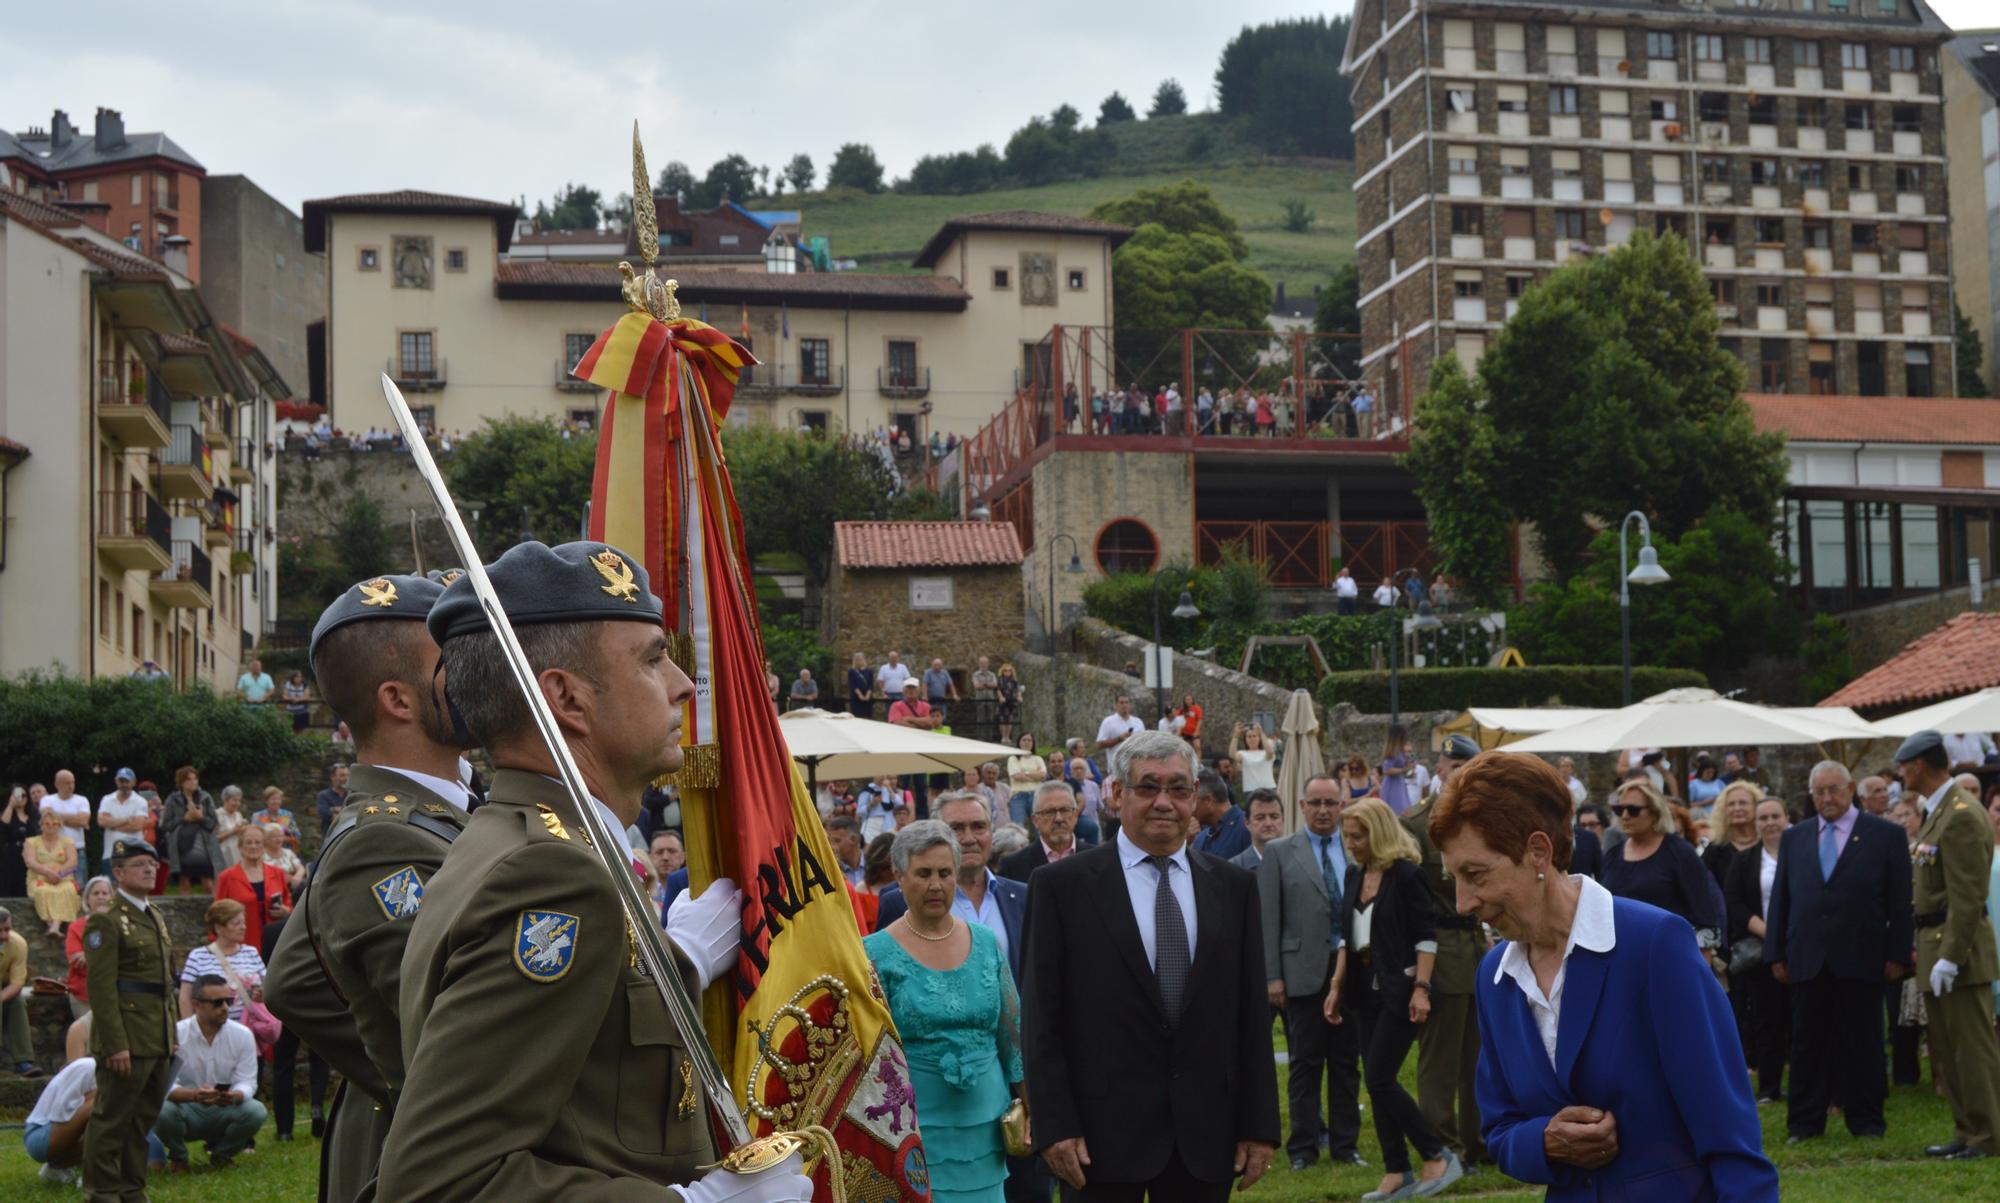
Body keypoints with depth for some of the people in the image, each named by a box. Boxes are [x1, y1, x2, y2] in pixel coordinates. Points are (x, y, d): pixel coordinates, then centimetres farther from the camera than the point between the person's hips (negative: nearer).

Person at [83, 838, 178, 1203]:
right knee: (112, 1119, -3)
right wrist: (115, 1045, -21)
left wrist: (171, 1035, 18)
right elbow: (101, 988, -16)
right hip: (127, 1041, -8)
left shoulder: (156, 919, 17)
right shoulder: (106, 921, -10)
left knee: (145, 1117, 13)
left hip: (157, 1042, 8)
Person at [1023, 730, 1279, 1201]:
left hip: (1205, 1135, 3)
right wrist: (1054, 1126, -10)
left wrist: (1259, 1125, 3)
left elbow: (1252, 1015, 8)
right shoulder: (1063, 885, -2)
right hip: (1102, 1132, -3)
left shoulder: (1233, 887, 8)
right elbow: (1042, 1019, -4)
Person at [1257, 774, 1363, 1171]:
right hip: (1304, 971, -2)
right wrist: (1272, 975, -7)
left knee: (1346, 1061, 8)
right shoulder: (1279, 852, 1)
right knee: (1305, 1062, 3)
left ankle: (1345, 1144, 16)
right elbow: (1268, 919, -1)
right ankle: (1303, 1147, 11)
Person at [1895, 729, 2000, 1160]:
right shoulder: (1937, 812, 13)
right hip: (1936, 945, 10)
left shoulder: (1962, 816, -18)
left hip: (1957, 947, -10)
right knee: (1946, 1049, 16)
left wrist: (1950, 958, -23)